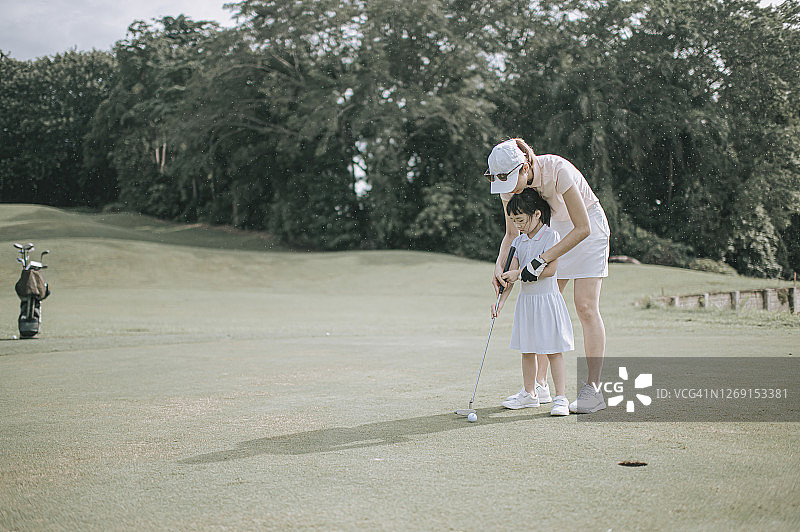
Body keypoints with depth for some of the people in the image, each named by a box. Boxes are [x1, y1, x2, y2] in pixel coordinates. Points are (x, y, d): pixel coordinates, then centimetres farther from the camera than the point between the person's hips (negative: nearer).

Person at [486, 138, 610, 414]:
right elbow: (512, 234, -3)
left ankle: (593, 389, -12)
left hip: (588, 228, -6)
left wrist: (542, 260, -33)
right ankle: (539, 386, 9)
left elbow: (583, 228, -31)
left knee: (586, 307, -14)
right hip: (553, 229, 6)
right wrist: (500, 265, -21)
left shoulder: (557, 170, -33)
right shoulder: (509, 183, -15)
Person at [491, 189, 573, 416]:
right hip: (525, 299, 6)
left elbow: (550, 269, -18)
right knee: (527, 351, 13)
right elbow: (511, 275, 1)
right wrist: (501, 300, -10)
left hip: (547, 299, -6)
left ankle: (561, 398, 0)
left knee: (553, 351, -4)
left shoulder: (551, 236, -8)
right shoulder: (518, 241, 8)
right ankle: (528, 393, 26)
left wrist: (520, 273, -19)